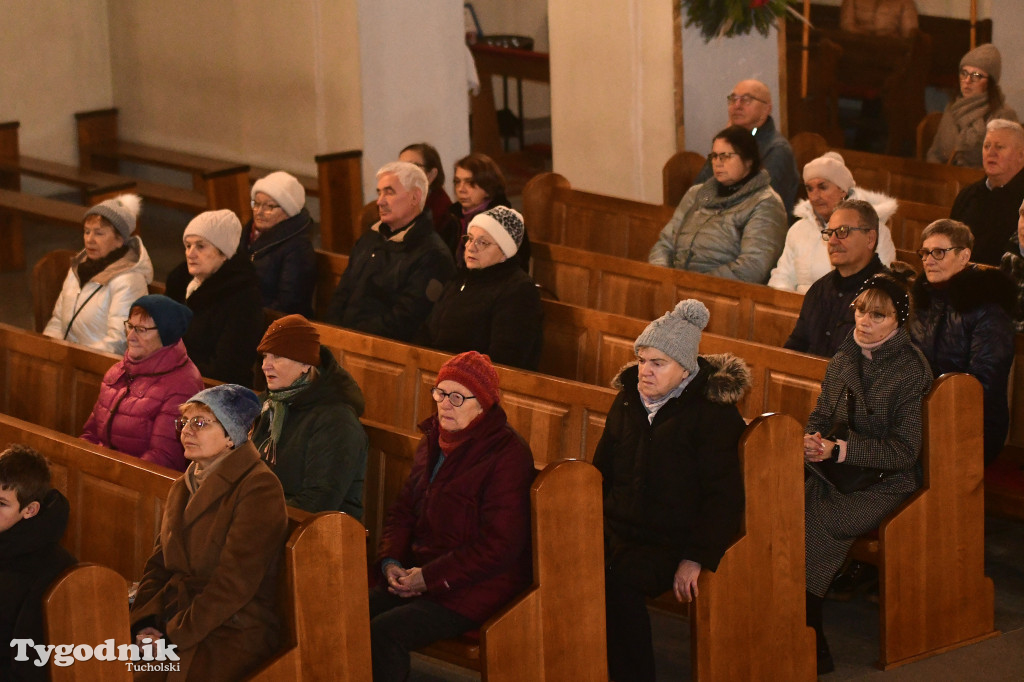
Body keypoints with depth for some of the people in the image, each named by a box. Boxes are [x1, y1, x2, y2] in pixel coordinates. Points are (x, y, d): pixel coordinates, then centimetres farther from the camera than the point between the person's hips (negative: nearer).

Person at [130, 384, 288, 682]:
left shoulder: (259, 489, -11)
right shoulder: (183, 487, 17)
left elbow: (235, 582, -17)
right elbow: (159, 564, 15)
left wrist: (175, 636, -17)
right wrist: (145, 621, -4)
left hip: (233, 632, -7)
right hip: (173, 612, 7)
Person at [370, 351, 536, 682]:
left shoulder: (508, 454, -14)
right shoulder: (434, 441, 13)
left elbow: (499, 546, -19)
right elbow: (403, 511, 19)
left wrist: (429, 578, -17)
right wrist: (390, 562, -1)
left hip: (476, 588, -8)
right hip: (416, 576, 8)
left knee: (384, 633, -26)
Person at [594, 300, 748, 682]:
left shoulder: (714, 413, -6)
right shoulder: (628, 399, 14)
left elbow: (724, 496, -9)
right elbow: (602, 470, 24)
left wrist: (697, 558, -18)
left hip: (672, 543, -6)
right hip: (618, 528, 6)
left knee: (620, 579, -33)